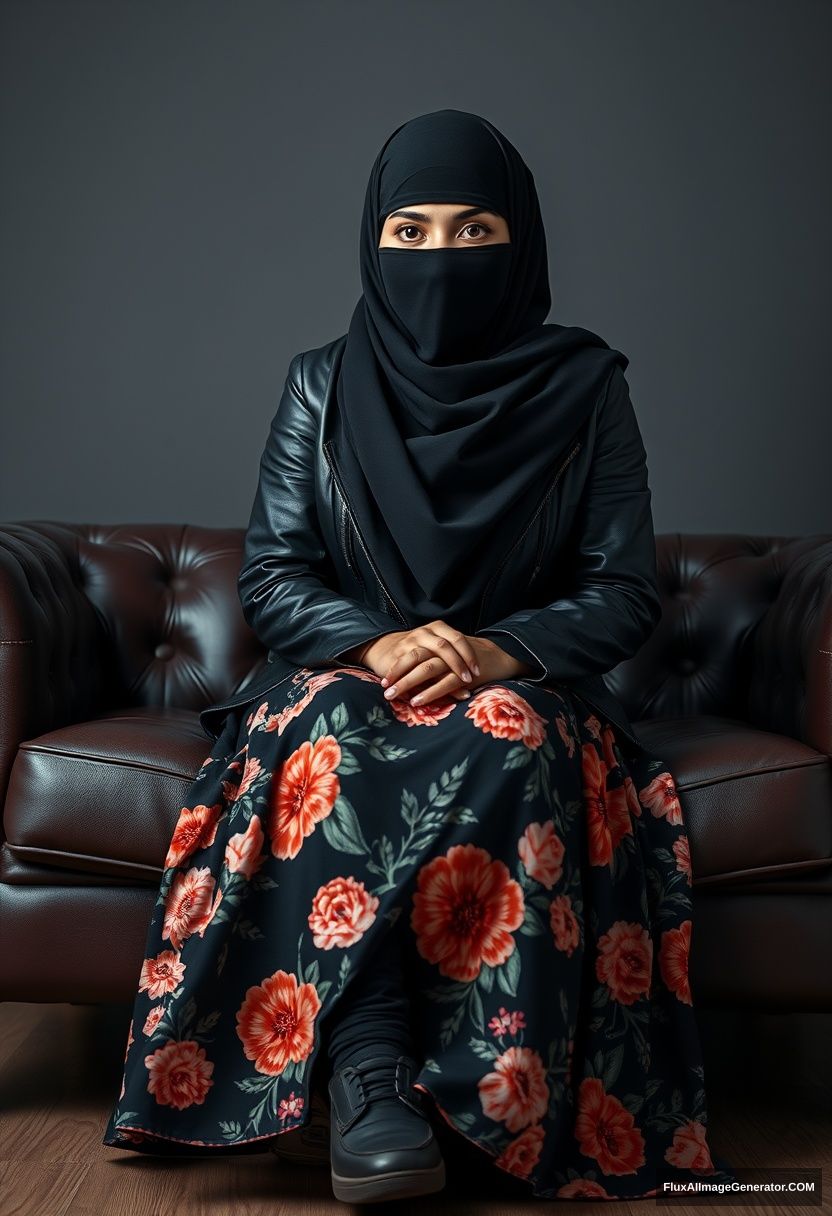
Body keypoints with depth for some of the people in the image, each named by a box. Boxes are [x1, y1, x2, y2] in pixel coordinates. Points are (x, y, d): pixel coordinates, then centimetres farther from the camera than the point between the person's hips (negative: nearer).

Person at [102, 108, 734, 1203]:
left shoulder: (585, 387, 3)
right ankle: (370, 1072, -36)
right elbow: (270, 576, 1)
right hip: (348, 672, 1)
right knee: (334, 732, -35)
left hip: (524, 688, 0)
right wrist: (378, 643, -21)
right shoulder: (324, 384, 6)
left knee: (503, 743, -36)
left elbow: (629, 591, -1)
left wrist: (500, 651, -21)